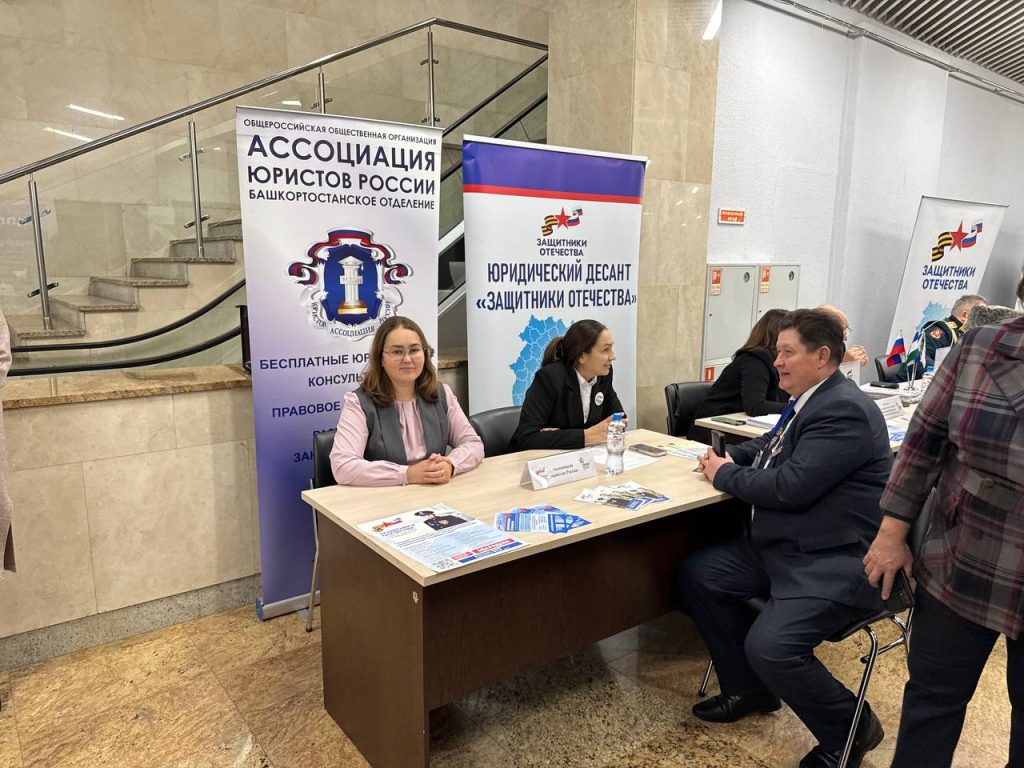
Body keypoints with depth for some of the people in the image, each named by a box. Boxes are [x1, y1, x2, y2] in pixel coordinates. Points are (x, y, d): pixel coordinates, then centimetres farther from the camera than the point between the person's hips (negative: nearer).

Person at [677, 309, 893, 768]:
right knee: (696, 574, 6)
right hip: (783, 547, 10)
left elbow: (790, 486, -27)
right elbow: (771, 446, 26)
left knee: (769, 645, -26)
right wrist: (727, 457, 5)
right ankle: (748, 689, 21)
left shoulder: (844, 410, -21)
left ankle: (849, 729, 5)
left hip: (836, 562, -10)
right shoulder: (808, 402, 10)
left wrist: (725, 475, -10)